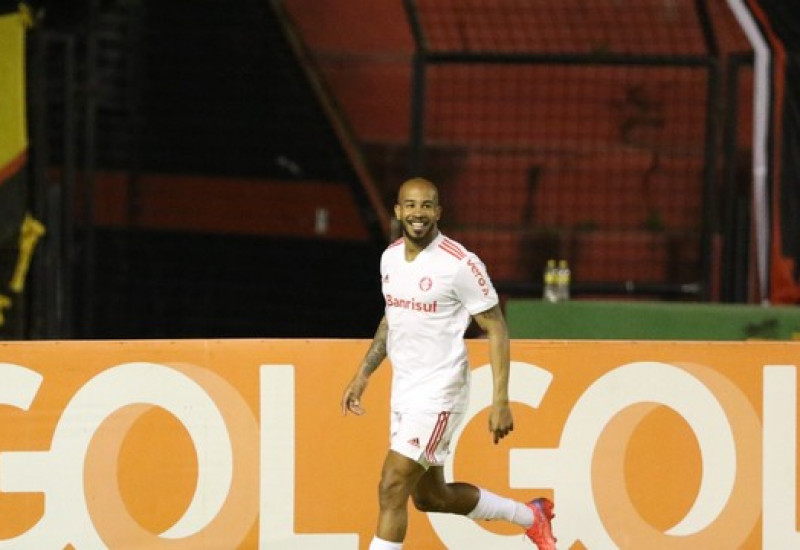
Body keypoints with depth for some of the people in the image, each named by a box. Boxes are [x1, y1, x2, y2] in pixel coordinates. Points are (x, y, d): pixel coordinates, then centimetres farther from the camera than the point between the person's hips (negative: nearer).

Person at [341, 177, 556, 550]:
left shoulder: (460, 264, -16)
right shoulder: (391, 257, 6)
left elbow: (496, 328, -12)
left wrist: (500, 401, -17)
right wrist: (363, 375, 18)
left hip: (438, 392, -8)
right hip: (403, 390, 8)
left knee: (392, 489, -13)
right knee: (430, 496, 16)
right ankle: (530, 517, 35)